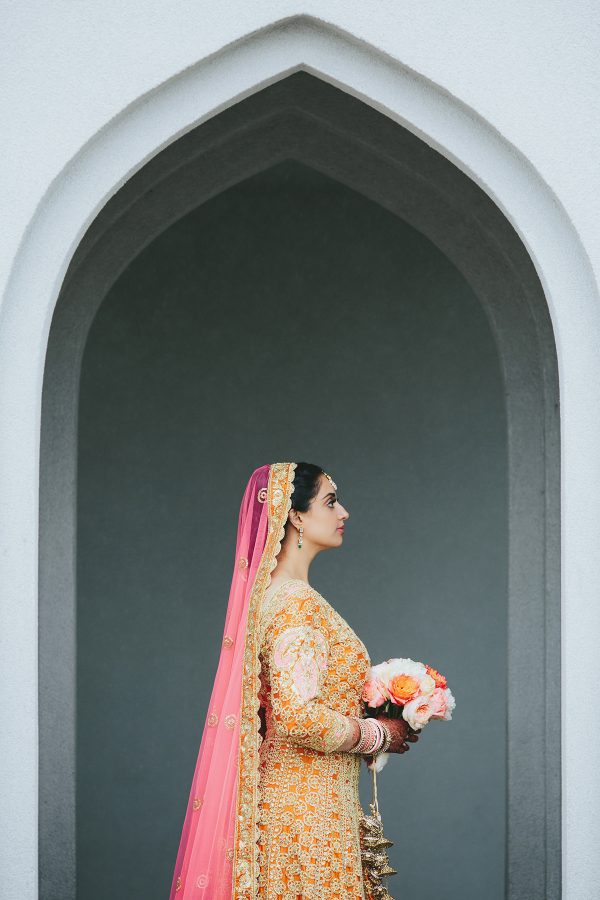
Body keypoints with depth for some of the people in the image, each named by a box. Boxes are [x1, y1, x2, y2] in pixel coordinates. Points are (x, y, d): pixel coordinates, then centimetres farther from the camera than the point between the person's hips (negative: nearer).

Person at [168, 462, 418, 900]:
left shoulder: (268, 593, 12)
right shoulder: (298, 602, -16)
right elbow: (299, 717, -25)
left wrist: (370, 723, 12)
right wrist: (379, 734, -10)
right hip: (308, 810, -9)